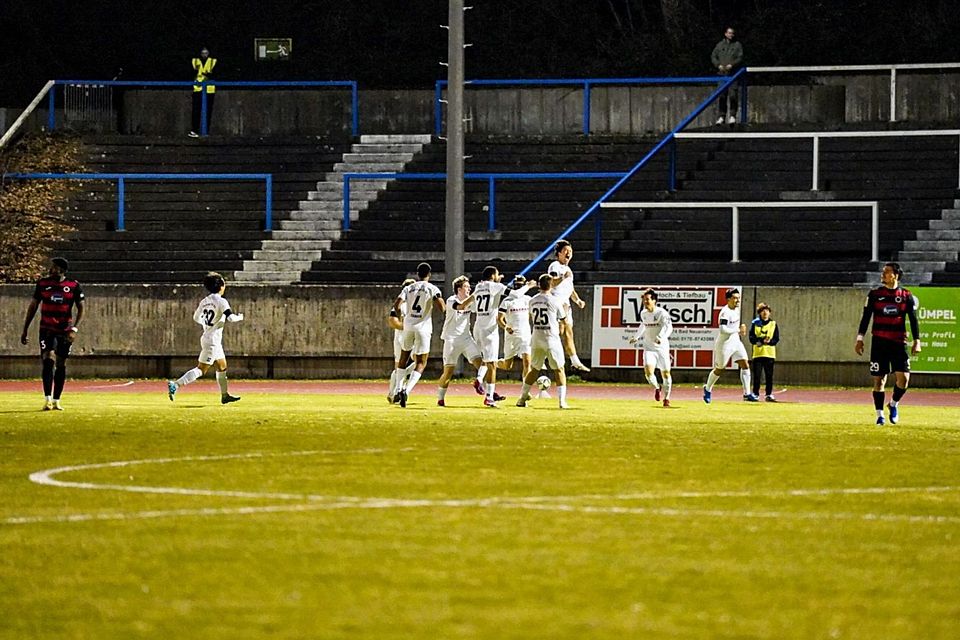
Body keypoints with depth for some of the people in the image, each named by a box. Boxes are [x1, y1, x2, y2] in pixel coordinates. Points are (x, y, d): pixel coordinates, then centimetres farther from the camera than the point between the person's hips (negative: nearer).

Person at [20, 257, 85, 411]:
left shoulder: (74, 286, -2)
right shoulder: (43, 283, 1)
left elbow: (81, 308, 1)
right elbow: (33, 306, 9)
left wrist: (75, 329, -12)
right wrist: (25, 330, 9)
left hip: (65, 330, 1)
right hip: (47, 329, -1)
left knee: (61, 364, 6)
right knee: (48, 360, -17)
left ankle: (56, 401, 16)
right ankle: (47, 399, -19)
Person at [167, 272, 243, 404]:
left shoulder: (205, 301, 8)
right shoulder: (221, 301, -15)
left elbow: (196, 317, 15)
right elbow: (230, 317, -25)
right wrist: (240, 317, -5)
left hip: (207, 337, 9)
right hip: (213, 340, -9)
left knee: (222, 367, 20)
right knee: (201, 369, -10)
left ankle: (225, 395, 28)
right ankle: (175, 385, -19)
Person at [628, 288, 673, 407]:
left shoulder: (662, 313, -13)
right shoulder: (643, 313, 5)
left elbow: (668, 327, -26)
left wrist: (661, 337, -44)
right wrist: (636, 337, 38)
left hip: (662, 347, -3)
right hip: (649, 348, 3)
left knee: (666, 374, 4)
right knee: (648, 372, -19)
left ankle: (666, 397, 26)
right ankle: (656, 388, 12)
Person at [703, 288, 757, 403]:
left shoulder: (736, 309, 6)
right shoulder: (725, 312, -22)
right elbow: (723, 330, -32)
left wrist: (740, 330, 8)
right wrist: (738, 330, -24)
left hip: (736, 342, 7)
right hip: (724, 344, -7)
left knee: (745, 365, -4)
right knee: (719, 369, 8)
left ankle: (747, 393, -2)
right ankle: (708, 389, 32)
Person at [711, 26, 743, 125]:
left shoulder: (737, 45, 9)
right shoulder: (720, 45, 15)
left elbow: (740, 58, 1)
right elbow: (713, 57, 11)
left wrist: (731, 65, -14)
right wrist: (719, 65, -6)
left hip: (733, 73, -2)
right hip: (721, 73, 2)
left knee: (733, 95, -9)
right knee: (721, 96, -2)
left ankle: (732, 116, -2)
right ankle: (721, 116, 3)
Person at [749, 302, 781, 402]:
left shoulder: (773, 324, 8)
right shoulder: (755, 323, 7)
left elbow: (776, 339, 2)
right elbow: (751, 338, -3)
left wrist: (768, 341, -16)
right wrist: (762, 339, -17)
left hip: (770, 353, 0)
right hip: (757, 353, 0)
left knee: (769, 375, 0)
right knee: (757, 375, -2)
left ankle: (769, 394, 5)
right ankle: (755, 394, 6)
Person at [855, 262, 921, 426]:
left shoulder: (906, 296, 4)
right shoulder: (875, 295, 4)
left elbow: (913, 320, 8)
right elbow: (866, 318, 6)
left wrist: (916, 341, 2)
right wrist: (860, 339, -1)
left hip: (898, 343, 0)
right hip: (879, 343, 0)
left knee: (903, 377, -12)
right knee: (879, 379, 0)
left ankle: (894, 404, 16)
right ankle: (879, 414, 11)